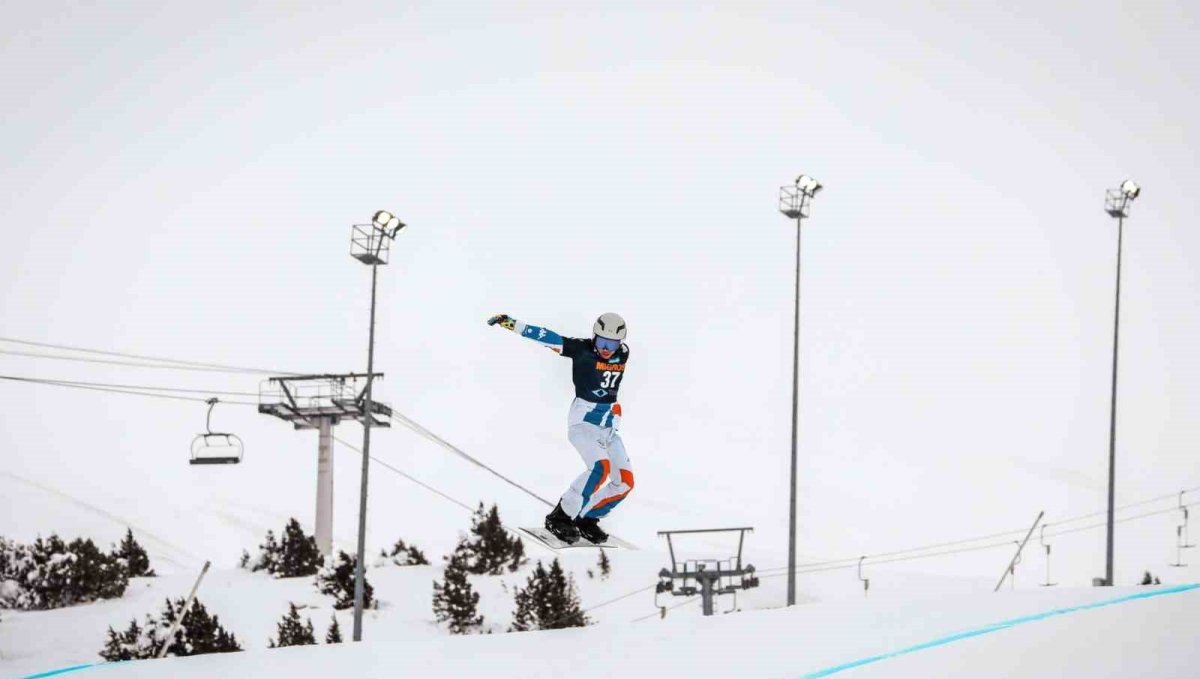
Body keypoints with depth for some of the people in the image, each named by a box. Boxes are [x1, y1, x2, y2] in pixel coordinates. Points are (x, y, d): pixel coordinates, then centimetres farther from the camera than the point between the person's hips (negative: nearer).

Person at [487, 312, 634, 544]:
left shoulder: (623, 355, 1)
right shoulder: (582, 349, -13)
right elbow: (550, 338, -18)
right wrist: (513, 324, -23)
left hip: (609, 426, 6)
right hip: (583, 421, -6)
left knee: (625, 481, -1)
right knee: (600, 467, -29)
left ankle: (587, 518, 16)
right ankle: (560, 517, -19)